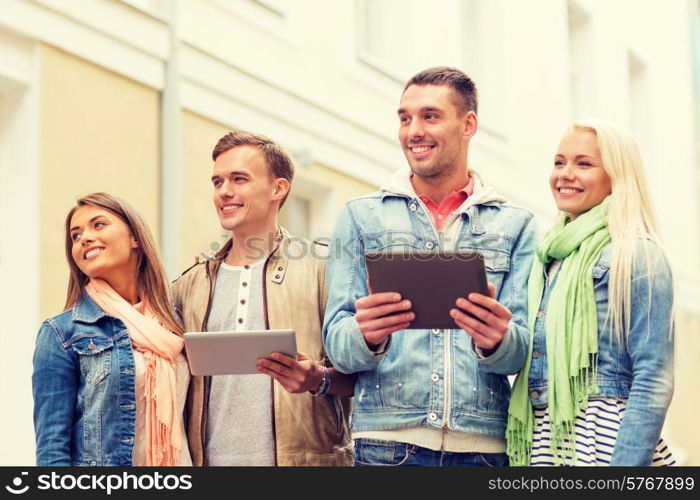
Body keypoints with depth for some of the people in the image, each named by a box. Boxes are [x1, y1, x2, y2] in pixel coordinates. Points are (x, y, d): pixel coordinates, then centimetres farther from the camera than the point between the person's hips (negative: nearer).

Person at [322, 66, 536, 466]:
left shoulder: (514, 224, 9)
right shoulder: (361, 217, 9)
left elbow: (521, 353, 3)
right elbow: (337, 343, 3)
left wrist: (496, 341, -20)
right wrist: (366, 336, -20)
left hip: (484, 443, 1)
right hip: (389, 441, 0)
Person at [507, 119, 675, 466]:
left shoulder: (637, 255, -7)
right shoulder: (550, 258, 14)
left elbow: (654, 384, -13)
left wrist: (625, 472, -19)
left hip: (601, 444, -7)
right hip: (541, 442, 7)